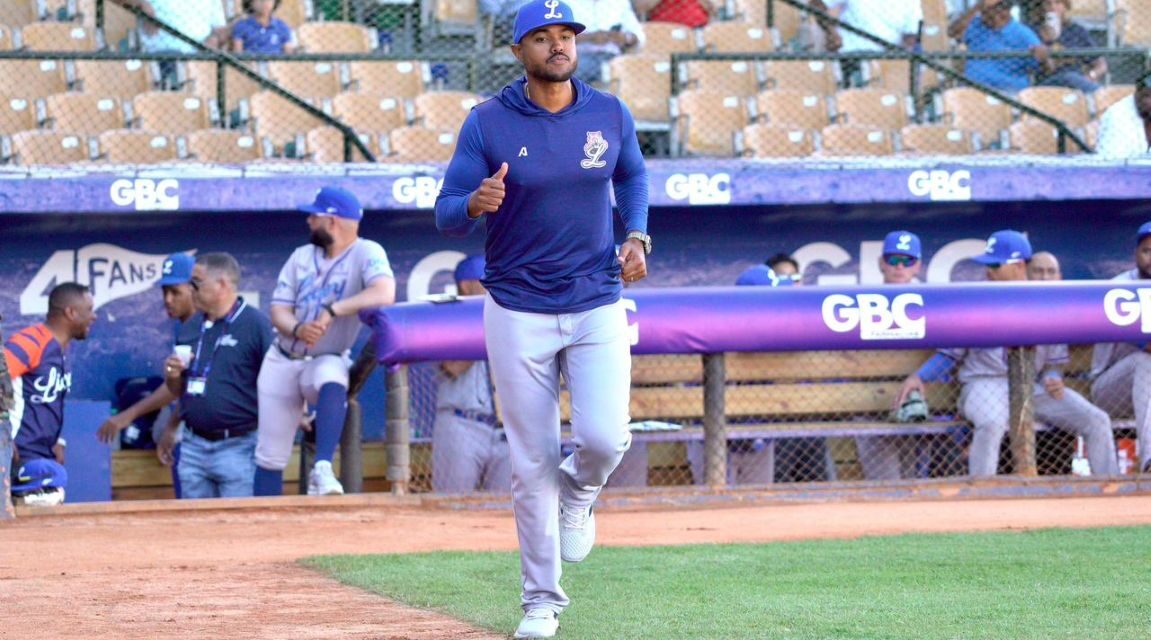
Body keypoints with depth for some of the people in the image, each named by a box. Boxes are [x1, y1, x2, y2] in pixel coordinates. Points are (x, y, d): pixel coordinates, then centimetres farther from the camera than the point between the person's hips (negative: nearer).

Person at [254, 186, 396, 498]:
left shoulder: (366, 253, -11)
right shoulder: (302, 256, 6)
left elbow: (384, 294, -31)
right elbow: (278, 309, 2)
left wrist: (332, 311, -31)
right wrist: (297, 328, -21)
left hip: (326, 361, -5)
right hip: (283, 363, 5)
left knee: (332, 384, -41)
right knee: (270, 456, 2)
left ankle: (322, 471, -46)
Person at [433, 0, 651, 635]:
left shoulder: (610, 115, 0)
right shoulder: (487, 124, -8)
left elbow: (633, 176, 19)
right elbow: (446, 214, -8)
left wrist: (637, 236, 1)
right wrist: (476, 204, -32)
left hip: (597, 306, 1)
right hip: (518, 313, -1)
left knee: (604, 438, -15)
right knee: (532, 463, 2)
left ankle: (578, 494, 22)